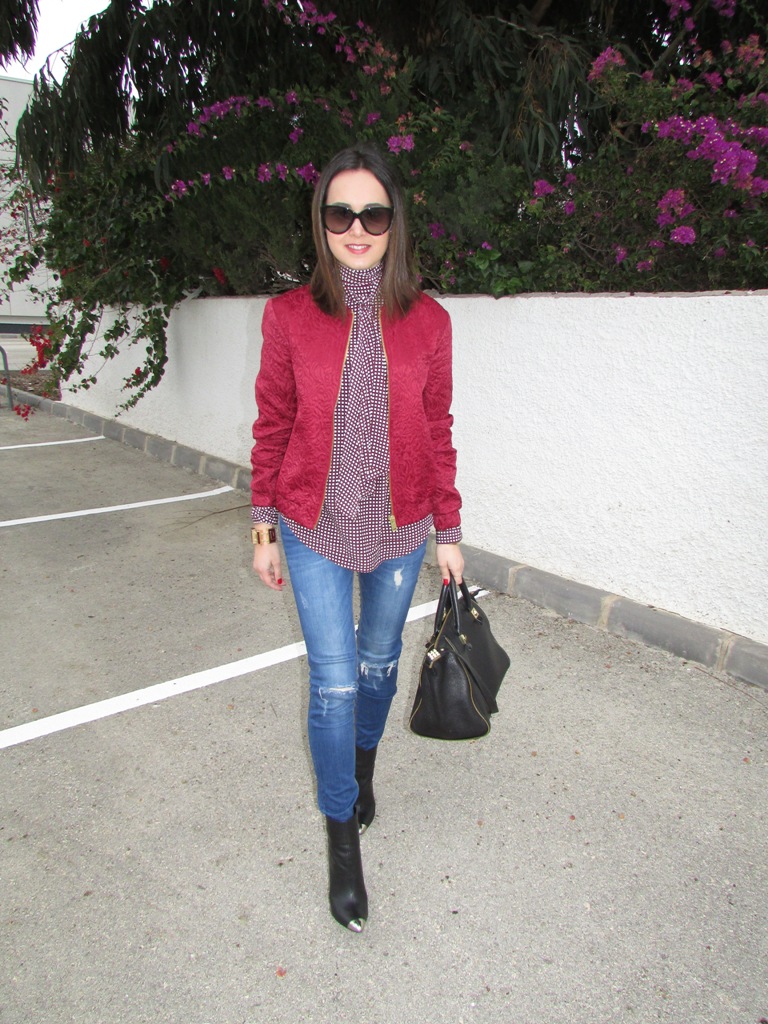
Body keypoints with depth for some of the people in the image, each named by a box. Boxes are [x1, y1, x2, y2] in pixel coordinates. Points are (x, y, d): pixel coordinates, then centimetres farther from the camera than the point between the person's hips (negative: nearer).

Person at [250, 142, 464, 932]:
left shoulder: (427, 321, -3)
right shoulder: (289, 315, -6)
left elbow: (437, 432, 2)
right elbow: (271, 428, 0)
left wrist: (449, 531, 4)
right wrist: (264, 529, 2)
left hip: (399, 527, 2)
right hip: (315, 527, -1)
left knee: (378, 659, 19)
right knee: (333, 680, 3)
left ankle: (364, 758, 50)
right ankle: (343, 834, 25)